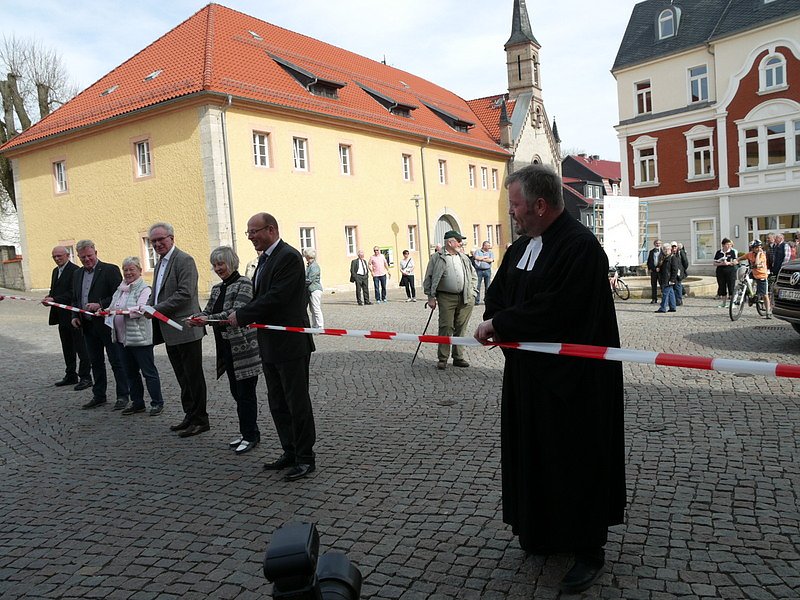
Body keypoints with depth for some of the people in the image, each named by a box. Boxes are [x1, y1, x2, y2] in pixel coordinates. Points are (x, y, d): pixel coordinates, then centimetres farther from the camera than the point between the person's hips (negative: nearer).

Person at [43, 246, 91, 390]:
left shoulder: (75, 270, -13)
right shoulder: (55, 271, 16)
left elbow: (72, 293, -19)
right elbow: (54, 289, 21)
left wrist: (54, 299, -23)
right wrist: (49, 297, 0)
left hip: (73, 315, -9)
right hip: (62, 317, 9)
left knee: (80, 347, -3)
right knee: (67, 348, 16)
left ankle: (85, 377, 2)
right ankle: (71, 376, 26)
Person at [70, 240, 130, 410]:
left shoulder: (110, 270, -8)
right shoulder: (77, 274, 14)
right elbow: (75, 299, 21)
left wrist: (100, 305, -24)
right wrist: (75, 316, 5)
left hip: (108, 324, -7)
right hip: (88, 326, 7)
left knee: (116, 362, 0)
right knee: (96, 362, 15)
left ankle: (123, 396, 8)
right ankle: (99, 395, 25)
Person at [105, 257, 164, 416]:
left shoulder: (144, 289, -8)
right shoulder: (120, 289, 16)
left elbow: (141, 309, -20)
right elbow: (112, 307, 20)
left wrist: (125, 311, -34)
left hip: (139, 337, -8)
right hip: (121, 336, 8)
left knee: (148, 371, -1)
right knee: (130, 372, 14)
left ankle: (157, 403, 8)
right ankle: (137, 403, 24)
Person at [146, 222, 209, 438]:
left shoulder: (184, 260, -12)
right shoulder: (160, 263, 17)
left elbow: (185, 294, -20)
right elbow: (157, 294, 22)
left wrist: (156, 309, -18)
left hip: (186, 329, -9)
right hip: (170, 332, 9)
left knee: (193, 377, 0)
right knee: (183, 378, 16)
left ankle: (200, 420, 10)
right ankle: (190, 416, 27)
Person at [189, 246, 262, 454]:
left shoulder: (243, 283, -10)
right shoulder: (217, 289, 15)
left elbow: (237, 311, -20)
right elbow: (208, 311, 12)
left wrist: (210, 318, -29)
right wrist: (196, 318, -10)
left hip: (244, 346, -8)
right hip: (226, 348, 8)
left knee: (245, 392, -1)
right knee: (236, 391, 14)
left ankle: (251, 435, 10)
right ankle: (245, 431, 26)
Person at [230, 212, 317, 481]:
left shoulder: (289, 257, -15)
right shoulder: (266, 258, 15)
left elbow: (275, 297, -21)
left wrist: (242, 315, -14)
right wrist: (239, 315, 3)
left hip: (290, 344, -10)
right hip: (270, 346, 10)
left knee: (297, 402, 1)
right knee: (278, 404, 16)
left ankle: (305, 458, 12)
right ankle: (290, 452, 28)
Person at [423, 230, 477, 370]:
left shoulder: (464, 258, 15)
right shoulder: (437, 258, 0)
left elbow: (473, 276, 21)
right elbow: (428, 279, 0)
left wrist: (471, 293, 10)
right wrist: (431, 297, -5)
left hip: (465, 299, 4)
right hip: (446, 298, -4)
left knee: (461, 328, 7)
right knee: (446, 328, -6)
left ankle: (458, 357, 17)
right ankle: (443, 359, 3)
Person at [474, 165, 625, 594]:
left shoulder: (580, 247, -18)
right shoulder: (521, 246, 10)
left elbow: (552, 309, -25)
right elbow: (498, 292, 16)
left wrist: (498, 324, -15)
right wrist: (496, 324, -6)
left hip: (572, 378, -8)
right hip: (529, 371, 9)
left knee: (574, 458, 3)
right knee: (535, 453, 16)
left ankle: (587, 549, 20)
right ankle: (545, 531, 33)